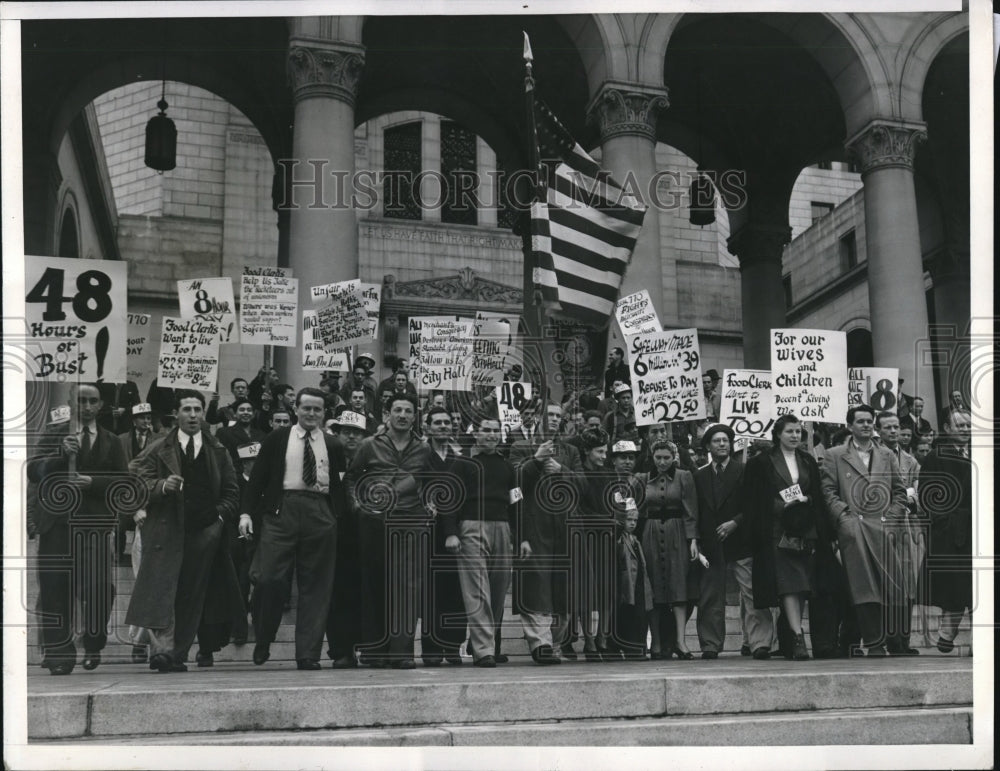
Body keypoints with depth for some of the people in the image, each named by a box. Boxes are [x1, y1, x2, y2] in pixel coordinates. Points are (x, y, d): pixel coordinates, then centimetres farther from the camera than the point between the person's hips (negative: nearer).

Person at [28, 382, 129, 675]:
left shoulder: (111, 442, 15)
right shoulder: (54, 434, 11)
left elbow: (121, 481, 7)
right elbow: (33, 472, 0)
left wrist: (91, 481, -9)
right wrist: (60, 453, -15)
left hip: (96, 523, 0)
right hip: (57, 522, 0)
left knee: (99, 589, -4)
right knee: (55, 590, -4)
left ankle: (93, 647, 18)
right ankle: (58, 654, 4)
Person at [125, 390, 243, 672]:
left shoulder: (217, 452, 13)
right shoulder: (159, 451, 8)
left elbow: (231, 491, 17)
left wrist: (220, 515, 2)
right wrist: (161, 487, -14)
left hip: (204, 533, 2)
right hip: (166, 531, -2)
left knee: (193, 596, 1)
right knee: (162, 590, -13)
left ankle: (178, 654, 6)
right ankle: (162, 650, -17)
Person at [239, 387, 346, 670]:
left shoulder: (332, 446, 14)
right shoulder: (277, 439, 10)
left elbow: (339, 486, 14)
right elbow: (258, 477, 6)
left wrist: (338, 517, 1)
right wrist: (247, 512, -4)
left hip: (320, 514, 2)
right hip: (282, 510, -2)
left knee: (315, 586, 1)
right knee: (270, 579, -10)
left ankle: (308, 654, 7)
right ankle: (262, 645, 11)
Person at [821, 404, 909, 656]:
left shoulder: (887, 456, 20)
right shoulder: (834, 456, 11)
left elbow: (900, 492, 16)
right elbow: (829, 492, 4)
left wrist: (892, 519, 1)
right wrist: (844, 517, -9)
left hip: (884, 529, 3)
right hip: (853, 529, -3)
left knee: (893, 587, -7)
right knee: (864, 589, -9)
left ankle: (894, 639, 9)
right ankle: (875, 644, -5)